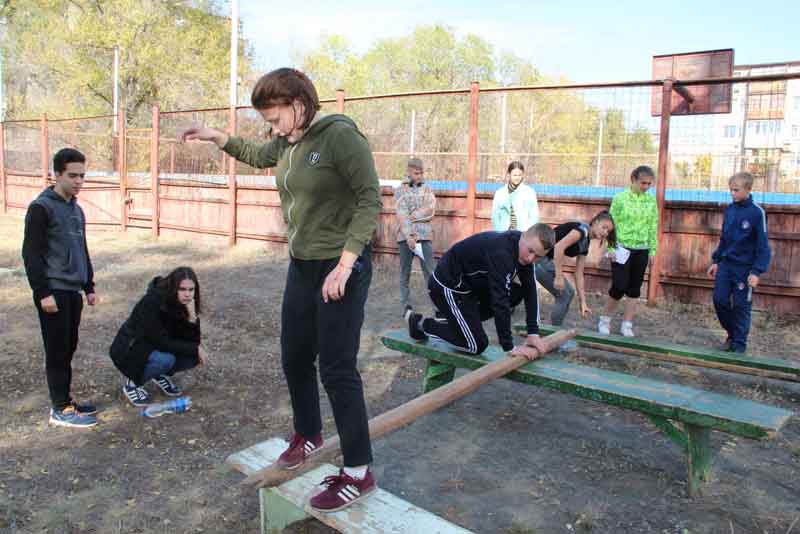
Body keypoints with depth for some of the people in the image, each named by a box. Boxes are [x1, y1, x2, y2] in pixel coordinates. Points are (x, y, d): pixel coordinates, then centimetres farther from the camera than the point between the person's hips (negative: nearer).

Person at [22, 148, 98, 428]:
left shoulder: (77, 209, 14)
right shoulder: (41, 207, -11)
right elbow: (31, 253, -14)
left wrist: (89, 286, 19)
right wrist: (43, 292, -17)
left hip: (73, 291, 8)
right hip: (53, 292, -8)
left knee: (69, 348, 13)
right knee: (58, 351, -2)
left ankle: (66, 399, 24)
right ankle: (61, 409, 6)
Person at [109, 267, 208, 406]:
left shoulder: (184, 304, -11)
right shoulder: (152, 302, -29)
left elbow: (193, 340, -13)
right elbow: (161, 342, -31)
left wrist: (192, 316, -29)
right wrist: (195, 348, -26)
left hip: (157, 348, 6)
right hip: (130, 350, -6)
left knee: (194, 356, -15)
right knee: (165, 359, -33)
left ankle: (162, 375, 10)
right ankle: (132, 384, -7)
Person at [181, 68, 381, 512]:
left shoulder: (340, 135, -15)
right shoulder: (288, 143, 11)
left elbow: (370, 199, -20)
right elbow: (258, 155, 34)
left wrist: (345, 265, -25)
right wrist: (216, 136, 26)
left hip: (342, 267, -8)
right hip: (303, 266, 9)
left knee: (337, 368, -4)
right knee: (295, 359, 16)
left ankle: (359, 473, 10)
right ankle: (309, 435, 40)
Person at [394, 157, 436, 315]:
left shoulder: (427, 190, 10)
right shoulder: (400, 190, 3)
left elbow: (430, 211, -5)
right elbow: (401, 216, -8)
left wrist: (411, 216, -10)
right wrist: (409, 236, -19)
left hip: (425, 236, 1)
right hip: (405, 237, -1)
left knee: (430, 272, -1)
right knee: (405, 273, 5)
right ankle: (405, 305, 11)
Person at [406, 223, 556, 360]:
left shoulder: (525, 250, -6)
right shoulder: (501, 252, -33)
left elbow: (530, 290, -3)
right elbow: (499, 301, -34)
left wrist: (533, 333, -10)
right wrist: (510, 347, -29)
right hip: (448, 286, -9)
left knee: (518, 292, 2)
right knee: (477, 345, -8)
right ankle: (421, 323, 9)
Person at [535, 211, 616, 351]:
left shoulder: (585, 244, 15)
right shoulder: (582, 229, -12)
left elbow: (579, 274, 15)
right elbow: (559, 247, -27)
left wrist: (583, 302, 12)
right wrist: (559, 277, -25)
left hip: (546, 260, 10)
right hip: (538, 257, -10)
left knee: (569, 292, 15)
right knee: (563, 294, -5)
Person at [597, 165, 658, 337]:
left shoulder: (651, 200, 5)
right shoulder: (620, 198, -5)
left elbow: (653, 227, 8)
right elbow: (612, 224, -4)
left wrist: (652, 250, 5)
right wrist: (611, 248, -9)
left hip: (642, 250, 4)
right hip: (622, 248, -3)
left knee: (634, 289, 5)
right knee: (619, 286, -5)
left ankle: (627, 325, 14)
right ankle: (605, 320, 14)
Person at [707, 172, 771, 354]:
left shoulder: (757, 213, -11)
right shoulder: (729, 209, 6)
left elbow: (763, 245, -11)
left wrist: (757, 271, -17)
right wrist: (716, 260, 15)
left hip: (744, 268, -5)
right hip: (725, 265, 5)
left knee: (741, 307, 1)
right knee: (719, 300, 4)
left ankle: (739, 344, 13)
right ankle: (732, 333, 25)